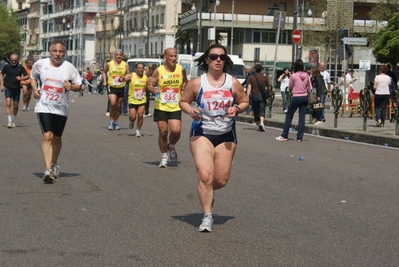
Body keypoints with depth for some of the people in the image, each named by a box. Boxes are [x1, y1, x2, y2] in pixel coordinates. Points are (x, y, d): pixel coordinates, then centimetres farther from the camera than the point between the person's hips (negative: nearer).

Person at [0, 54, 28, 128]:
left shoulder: (20, 67, -4)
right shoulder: (6, 66, -2)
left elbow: (27, 76, 3)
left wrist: (21, 78, -17)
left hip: (17, 88, 1)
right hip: (8, 88, -1)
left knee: (15, 106, 8)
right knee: (8, 103, -16)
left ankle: (13, 121, 29)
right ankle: (9, 121, -17)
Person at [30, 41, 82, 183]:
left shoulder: (69, 68, -6)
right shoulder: (40, 64, -3)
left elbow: (79, 86, 1)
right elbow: (33, 76, 16)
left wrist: (72, 87, -21)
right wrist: (34, 89, -3)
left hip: (61, 108, 1)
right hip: (43, 107, -1)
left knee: (57, 138, 15)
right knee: (47, 136, -15)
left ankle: (54, 164, 38)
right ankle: (48, 170, -20)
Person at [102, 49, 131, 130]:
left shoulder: (125, 65, 0)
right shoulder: (109, 64, 0)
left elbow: (129, 74, 5)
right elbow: (104, 72, 16)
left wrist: (127, 77, -18)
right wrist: (104, 81, 4)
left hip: (121, 88, 2)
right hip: (112, 87, -2)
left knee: (118, 106, 9)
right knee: (112, 103, -19)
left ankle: (116, 122, 23)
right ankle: (111, 120, -4)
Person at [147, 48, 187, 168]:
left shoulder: (181, 69, 0)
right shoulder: (158, 71, -4)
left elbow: (185, 81, 18)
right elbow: (149, 84, -3)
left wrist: (184, 89, 0)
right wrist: (153, 90, -24)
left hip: (175, 107, 1)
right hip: (161, 107, 0)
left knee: (176, 131, -14)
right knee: (163, 132, 2)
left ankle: (172, 147, 20)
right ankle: (164, 158, 19)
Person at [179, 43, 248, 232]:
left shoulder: (233, 83, -2)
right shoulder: (197, 83, -6)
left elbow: (245, 102, 9)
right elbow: (183, 101, 4)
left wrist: (236, 108, -12)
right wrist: (190, 110, -17)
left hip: (226, 135, 2)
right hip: (201, 134, -2)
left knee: (221, 180, 5)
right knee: (205, 175, -16)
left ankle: (206, 192, 41)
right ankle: (207, 217, -5)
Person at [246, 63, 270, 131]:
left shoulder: (251, 77, 2)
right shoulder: (265, 78, 3)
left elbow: (249, 87, -6)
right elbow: (268, 87, 8)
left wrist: (247, 96, -10)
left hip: (254, 95, 1)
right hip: (262, 95, -1)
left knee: (255, 111, 14)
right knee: (262, 111, -7)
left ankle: (257, 124, 24)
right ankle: (261, 122, -30)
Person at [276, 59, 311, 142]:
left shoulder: (293, 76, -12)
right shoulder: (306, 75, 1)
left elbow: (290, 86, 2)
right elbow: (309, 88, 7)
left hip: (296, 98, -4)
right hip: (304, 97, 4)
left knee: (289, 116, 6)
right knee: (302, 117, 5)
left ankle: (284, 136, 8)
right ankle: (300, 137, 4)